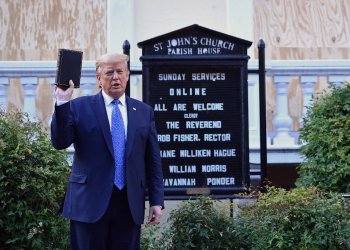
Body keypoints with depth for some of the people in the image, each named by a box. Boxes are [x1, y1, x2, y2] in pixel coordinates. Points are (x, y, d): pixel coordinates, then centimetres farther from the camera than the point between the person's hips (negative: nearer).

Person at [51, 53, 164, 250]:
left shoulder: (144, 111, 11)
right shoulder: (79, 106, 4)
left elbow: (153, 160, 10)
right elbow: (60, 142, -6)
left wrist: (157, 201, 5)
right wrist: (63, 102, -15)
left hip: (130, 204, 2)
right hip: (90, 202, -2)